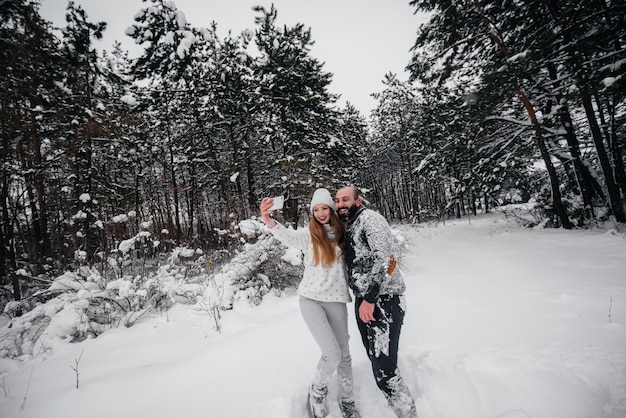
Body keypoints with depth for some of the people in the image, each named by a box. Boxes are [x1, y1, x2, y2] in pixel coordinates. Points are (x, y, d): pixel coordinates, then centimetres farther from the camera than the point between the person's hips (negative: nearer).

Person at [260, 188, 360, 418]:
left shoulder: (341, 234, 4)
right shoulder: (309, 233, -5)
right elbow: (289, 237, -26)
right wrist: (269, 222, -47)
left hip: (336, 300, 3)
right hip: (311, 299, -3)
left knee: (344, 353, 11)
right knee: (332, 353, -8)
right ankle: (318, 390, 24)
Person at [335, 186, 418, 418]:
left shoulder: (369, 218, -12)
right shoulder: (349, 227, 16)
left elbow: (383, 258, -22)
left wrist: (370, 299, -23)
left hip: (383, 301, -9)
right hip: (363, 300, 9)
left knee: (385, 370, -12)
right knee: (376, 359, 18)